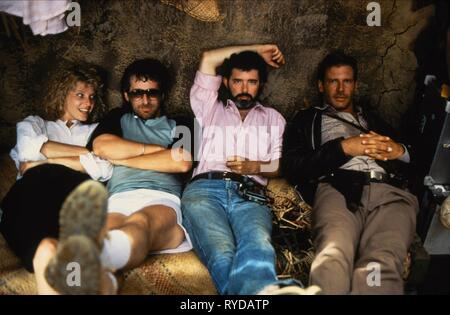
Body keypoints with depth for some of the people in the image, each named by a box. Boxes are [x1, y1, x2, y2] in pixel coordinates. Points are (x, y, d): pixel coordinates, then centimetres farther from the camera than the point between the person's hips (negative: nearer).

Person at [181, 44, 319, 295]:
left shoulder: (273, 118, 33)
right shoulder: (211, 109, 32)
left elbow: (280, 166, 23)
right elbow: (208, 59, 23)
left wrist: (254, 167, -1)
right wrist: (258, 50, 30)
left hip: (250, 194, 1)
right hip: (205, 189, -1)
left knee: (258, 247, -39)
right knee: (222, 255, -39)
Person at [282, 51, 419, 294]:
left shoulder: (373, 119, 41)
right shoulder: (308, 120, 30)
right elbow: (292, 168, 11)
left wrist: (400, 151, 9)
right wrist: (342, 148, 2)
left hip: (391, 191, 2)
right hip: (338, 187, -2)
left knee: (382, 263, -35)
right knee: (333, 258, -39)